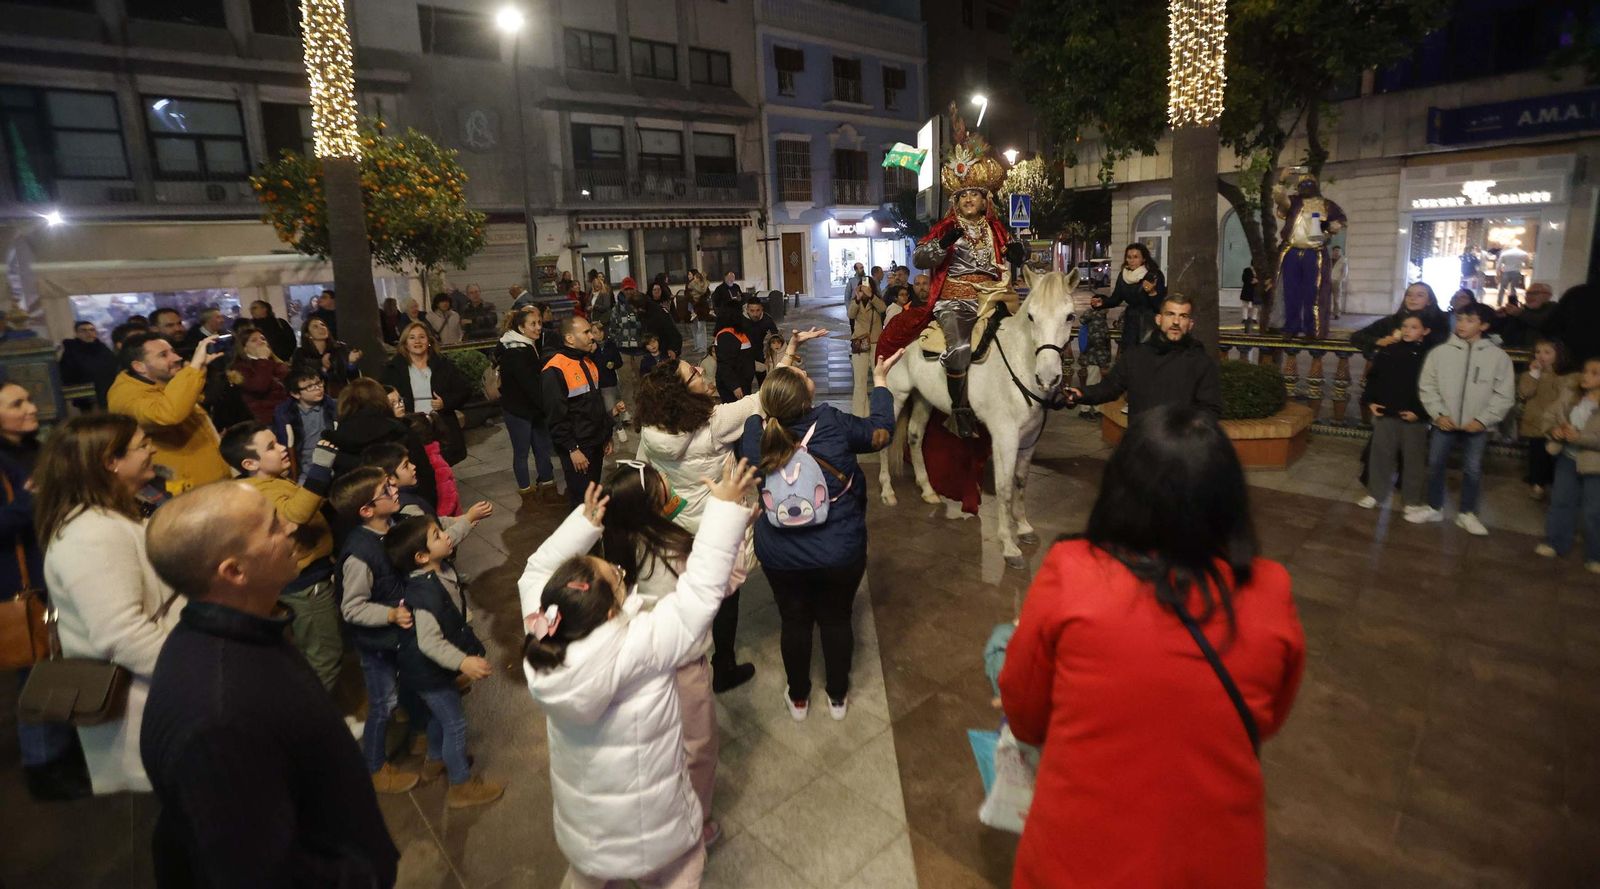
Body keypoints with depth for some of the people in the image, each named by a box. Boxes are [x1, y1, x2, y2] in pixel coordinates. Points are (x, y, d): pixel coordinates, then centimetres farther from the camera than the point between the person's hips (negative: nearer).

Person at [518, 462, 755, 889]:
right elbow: (702, 589, -30)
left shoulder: (541, 644, -24)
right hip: (651, 826, -4)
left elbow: (537, 572, -5)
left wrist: (584, 523, -8)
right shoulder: (642, 645, -38)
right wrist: (725, 506, -26)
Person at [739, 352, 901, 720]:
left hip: (780, 555, 2)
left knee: (794, 622, 22)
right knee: (836, 620, 21)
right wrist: (880, 380, 8)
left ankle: (798, 698, 42)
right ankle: (837, 697, 41)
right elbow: (880, 431, -4)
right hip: (841, 552, -1)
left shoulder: (754, 431, -17)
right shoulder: (833, 422, -22)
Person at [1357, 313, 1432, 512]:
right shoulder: (1388, 351, 3)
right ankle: (1376, 494, 23)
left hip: (1414, 417, -3)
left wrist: (1420, 412, -15)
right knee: (1380, 455, 11)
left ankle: (1413, 500, 21)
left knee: (1413, 459, 8)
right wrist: (1369, 401, 1)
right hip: (1385, 413, 3)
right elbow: (1372, 377, 10)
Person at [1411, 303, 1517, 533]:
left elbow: (1504, 395, -2)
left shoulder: (1498, 356, -5)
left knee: (1473, 470, 9)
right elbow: (1427, 386, 0)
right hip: (1445, 423, 1)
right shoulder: (1440, 352, -5)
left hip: (1477, 427, 0)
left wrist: (1482, 420, -10)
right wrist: (1438, 414, -8)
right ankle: (1434, 508, 25)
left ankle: (1467, 514, 24)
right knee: (1435, 465, 9)